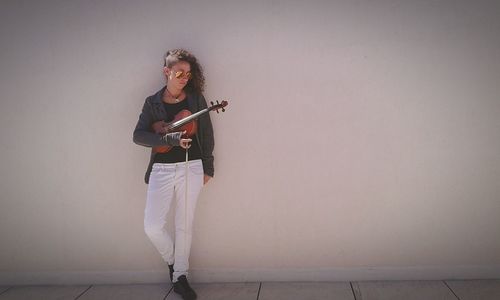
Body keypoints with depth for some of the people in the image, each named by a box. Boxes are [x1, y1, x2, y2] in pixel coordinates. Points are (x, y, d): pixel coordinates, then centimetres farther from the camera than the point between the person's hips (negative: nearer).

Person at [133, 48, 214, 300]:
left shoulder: (195, 98, 2)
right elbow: (138, 136, -7)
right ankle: (172, 261, 24)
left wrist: (208, 167, 6)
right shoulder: (153, 102, 2)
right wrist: (170, 138, -20)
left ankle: (180, 276, 22)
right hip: (161, 169, 0)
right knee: (152, 226, -6)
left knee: (184, 225, 6)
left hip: (191, 168, 0)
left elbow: (206, 133, 6)